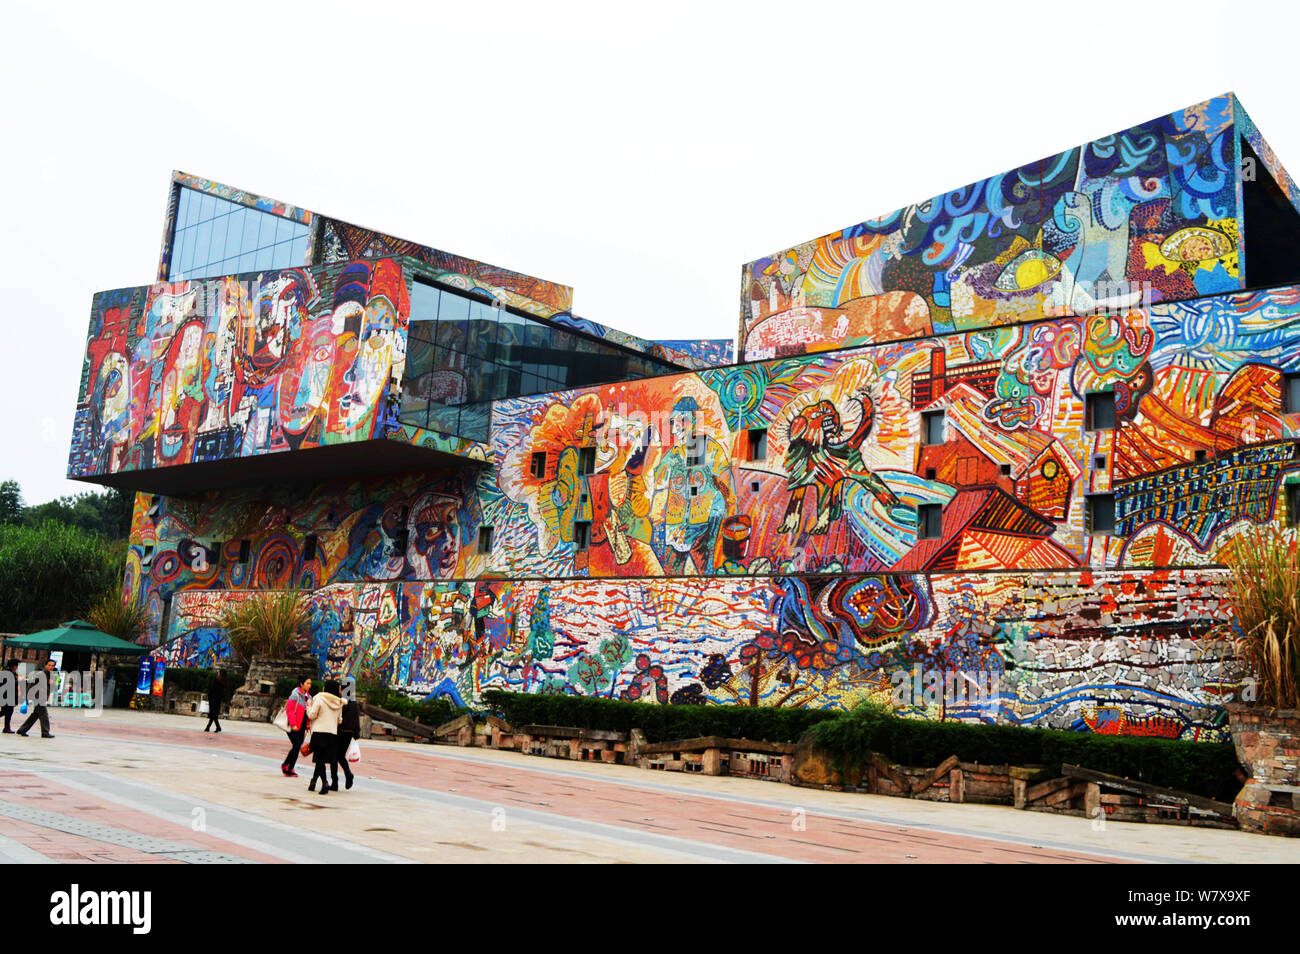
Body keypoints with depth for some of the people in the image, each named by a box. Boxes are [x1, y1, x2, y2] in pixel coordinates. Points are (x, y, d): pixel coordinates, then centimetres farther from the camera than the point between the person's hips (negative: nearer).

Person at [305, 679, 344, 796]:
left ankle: (325, 782, -18)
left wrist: (309, 706, 11)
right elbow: (339, 720, 13)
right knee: (321, 759, 14)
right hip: (333, 733, 5)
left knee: (319, 759, -3)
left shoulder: (319, 698, -6)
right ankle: (313, 781, 19)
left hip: (319, 732, -5)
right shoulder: (339, 702, 10)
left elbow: (312, 715, -5)